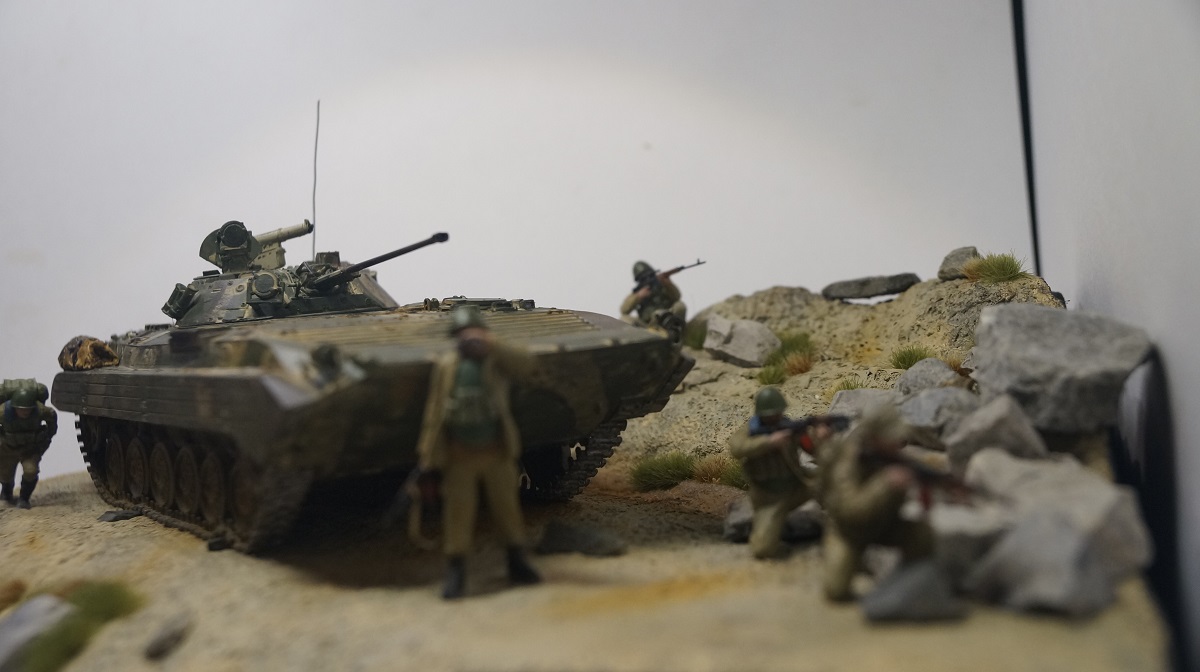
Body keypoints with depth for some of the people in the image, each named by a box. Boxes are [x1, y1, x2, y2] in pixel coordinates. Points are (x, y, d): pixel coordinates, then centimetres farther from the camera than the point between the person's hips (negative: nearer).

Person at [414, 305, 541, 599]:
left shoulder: (496, 360, -2)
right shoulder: (445, 366, 2)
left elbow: (526, 364, -22)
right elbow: (434, 410, 4)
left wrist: (491, 345, -30)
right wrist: (426, 451, 1)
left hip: (496, 451, 0)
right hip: (459, 454, 0)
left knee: (507, 506, 11)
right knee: (457, 512, 1)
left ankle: (517, 564, 27)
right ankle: (455, 572, 13)